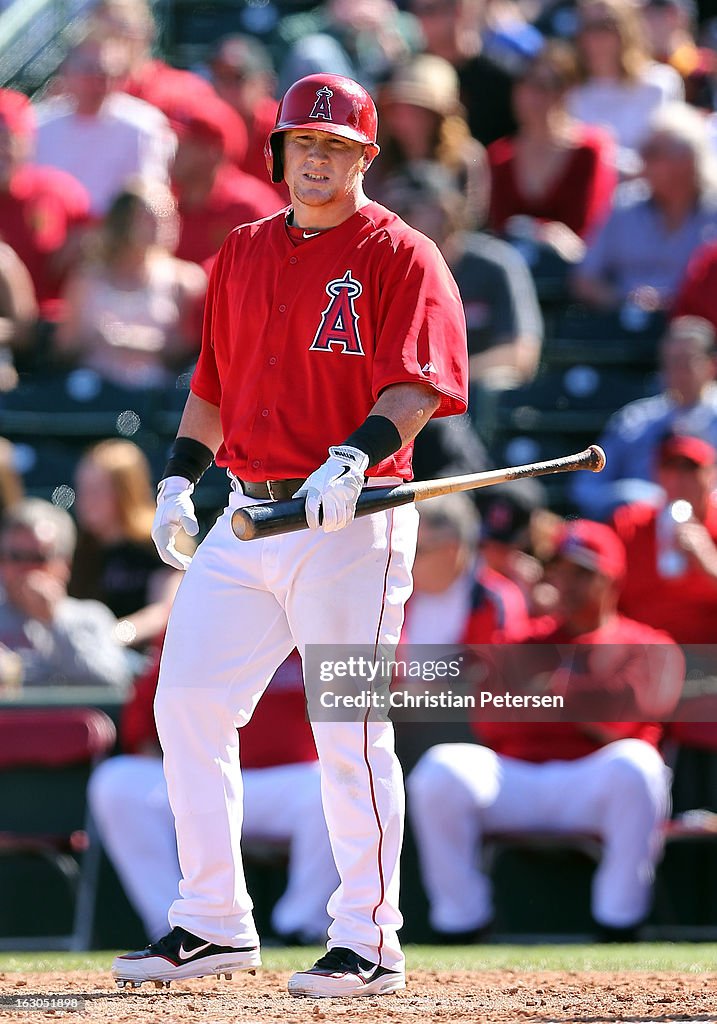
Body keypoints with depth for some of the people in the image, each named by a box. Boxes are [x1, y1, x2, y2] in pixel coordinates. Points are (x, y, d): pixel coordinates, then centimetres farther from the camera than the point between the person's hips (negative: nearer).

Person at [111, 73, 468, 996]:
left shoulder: (398, 256, -4)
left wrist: (352, 459, -29)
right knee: (186, 704, 3)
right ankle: (212, 925, 13)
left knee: (348, 732, -7)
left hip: (353, 523, -7)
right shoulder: (242, 254, 16)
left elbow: (415, 386, -14)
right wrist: (180, 475, 12)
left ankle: (369, 943, 1)